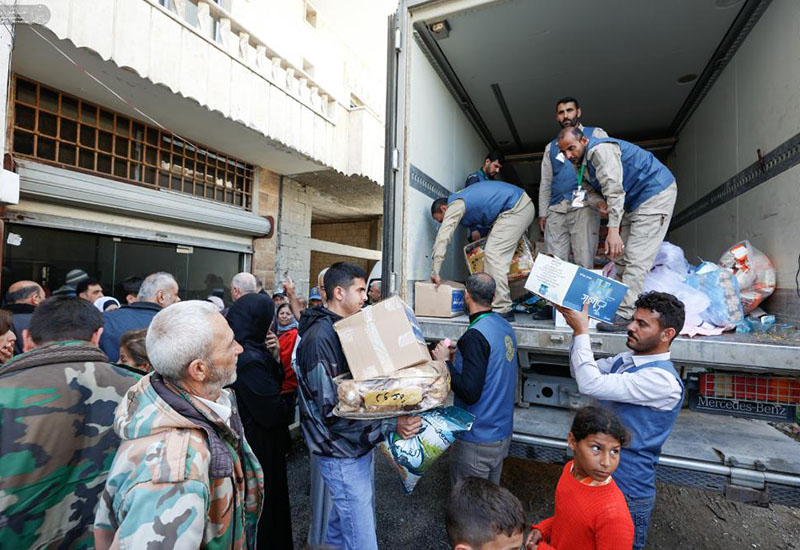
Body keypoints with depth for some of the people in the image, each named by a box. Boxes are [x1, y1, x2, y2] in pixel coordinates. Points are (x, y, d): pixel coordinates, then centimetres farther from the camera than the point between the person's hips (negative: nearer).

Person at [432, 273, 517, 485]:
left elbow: (470, 393, -26)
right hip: (503, 433, 8)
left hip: (477, 441, -8)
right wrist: (458, 357, 8)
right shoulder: (505, 326, 2)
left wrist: (445, 362, -16)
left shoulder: (476, 336, -24)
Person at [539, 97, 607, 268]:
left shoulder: (595, 134, 15)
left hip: (584, 205, -3)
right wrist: (542, 213, 11)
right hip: (556, 210, 3)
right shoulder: (551, 147, 25)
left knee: (584, 264, -12)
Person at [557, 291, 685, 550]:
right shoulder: (626, 360, 1)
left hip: (627, 492, -7)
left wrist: (581, 330, -27)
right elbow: (581, 372, 6)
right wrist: (579, 330, -9)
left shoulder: (662, 379, -26)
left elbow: (591, 384, -34)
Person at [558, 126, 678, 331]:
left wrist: (613, 229, -35)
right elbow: (590, 189, 13)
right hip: (635, 201, 10)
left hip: (656, 193, -10)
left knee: (636, 258, -17)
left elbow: (614, 190, -30)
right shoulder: (583, 162, 8)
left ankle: (625, 315, -19)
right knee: (620, 255, 7)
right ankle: (618, 302, 12)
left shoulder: (600, 150, -22)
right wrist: (600, 203, -12)